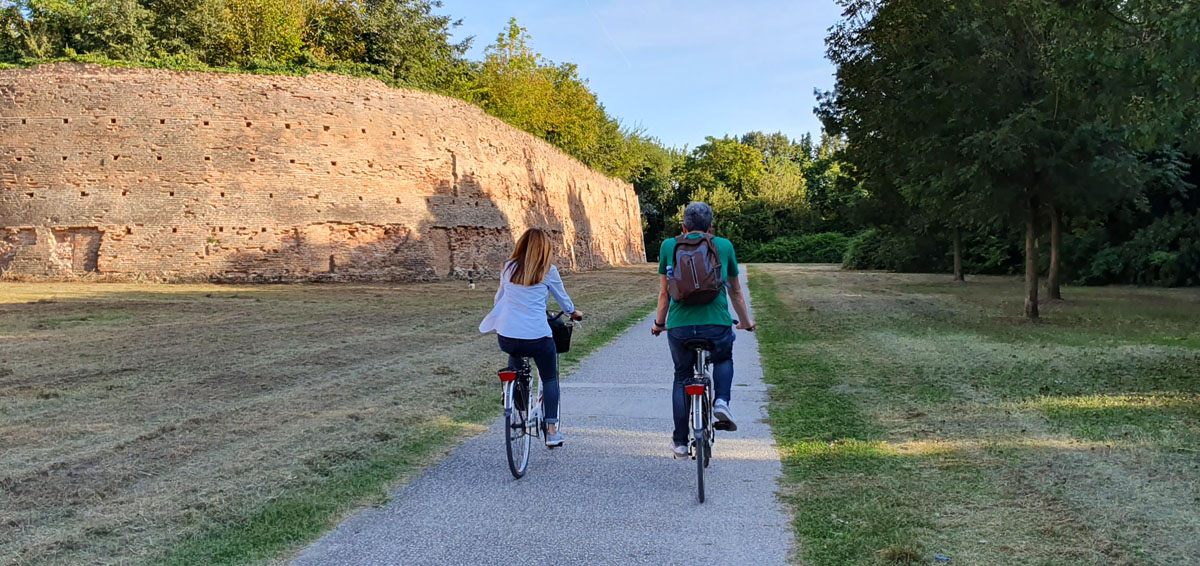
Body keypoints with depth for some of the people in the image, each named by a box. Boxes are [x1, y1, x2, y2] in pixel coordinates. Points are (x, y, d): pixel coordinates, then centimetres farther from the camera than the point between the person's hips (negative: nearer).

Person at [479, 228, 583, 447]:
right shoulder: (547, 271, -1)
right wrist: (574, 312, 35)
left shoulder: (509, 267, 8)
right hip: (537, 337, -3)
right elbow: (563, 299, 13)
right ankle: (551, 430, 9)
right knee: (550, 378, 18)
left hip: (506, 338, 3)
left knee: (515, 355, 38)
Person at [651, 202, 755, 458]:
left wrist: (659, 323, 27)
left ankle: (680, 442, 22)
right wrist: (746, 321, 33)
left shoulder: (669, 246, 10)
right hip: (717, 323, 0)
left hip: (680, 325, 0)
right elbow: (735, 291, 19)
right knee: (724, 360, 32)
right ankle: (721, 402, 6)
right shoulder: (724, 246, 10)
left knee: (682, 377, 22)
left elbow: (664, 292, 14)